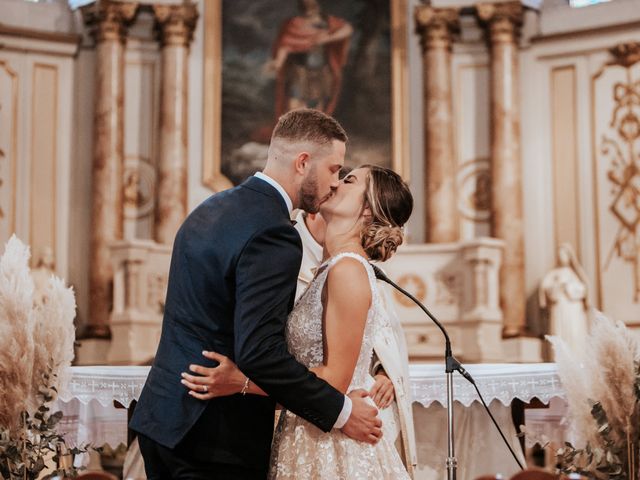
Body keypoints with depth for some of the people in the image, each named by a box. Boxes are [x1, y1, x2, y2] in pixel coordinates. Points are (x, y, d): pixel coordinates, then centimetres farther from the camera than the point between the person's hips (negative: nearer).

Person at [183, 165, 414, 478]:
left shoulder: (348, 269, -18)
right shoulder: (331, 268, 10)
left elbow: (335, 379, -20)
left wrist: (241, 381, -21)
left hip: (332, 449, -8)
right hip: (310, 438, 8)